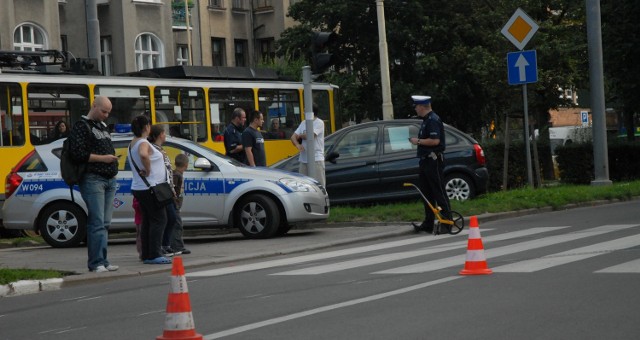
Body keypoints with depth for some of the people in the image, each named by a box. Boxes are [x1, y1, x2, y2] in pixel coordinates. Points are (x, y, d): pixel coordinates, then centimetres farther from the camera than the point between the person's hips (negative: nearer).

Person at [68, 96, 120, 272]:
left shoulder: (102, 126, 22)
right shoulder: (82, 126, -5)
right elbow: (77, 153, -15)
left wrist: (113, 158, 11)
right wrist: (102, 158, -14)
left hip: (109, 179, 8)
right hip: (93, 179, -8)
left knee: (105, 223, 7)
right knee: (97, 223, -12)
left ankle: (102, 261, 10)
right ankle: (96, 262, -11)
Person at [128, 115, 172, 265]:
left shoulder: (132, 144, 15)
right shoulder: (143, 143, -16)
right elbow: (143, 155, -38)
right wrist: (148, 170, -25)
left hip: (139, 188, 10)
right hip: (149, 188, -10)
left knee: (147, 221, 12)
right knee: (159, 219, -7)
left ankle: (146, 255, 12)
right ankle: (155, 254, -12)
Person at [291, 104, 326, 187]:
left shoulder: (319, 123, -6)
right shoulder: (303, 123, 16)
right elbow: (293, 137, 11)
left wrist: (300, 136, 2)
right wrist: (297, 144, -11)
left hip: (316, 159, -7)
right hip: (303, 160, 7)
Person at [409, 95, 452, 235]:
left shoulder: (433, 120, -15)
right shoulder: (426, 120, 18)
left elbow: (435, 140, -26)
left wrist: (418, 141, -16)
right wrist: (417, 141, 12)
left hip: (434, 161, -11)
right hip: (426, 160, 11)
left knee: (439, 193, -8)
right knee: (426, 193, 13)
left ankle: (446, 223, -6)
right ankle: (428, 224, 18)